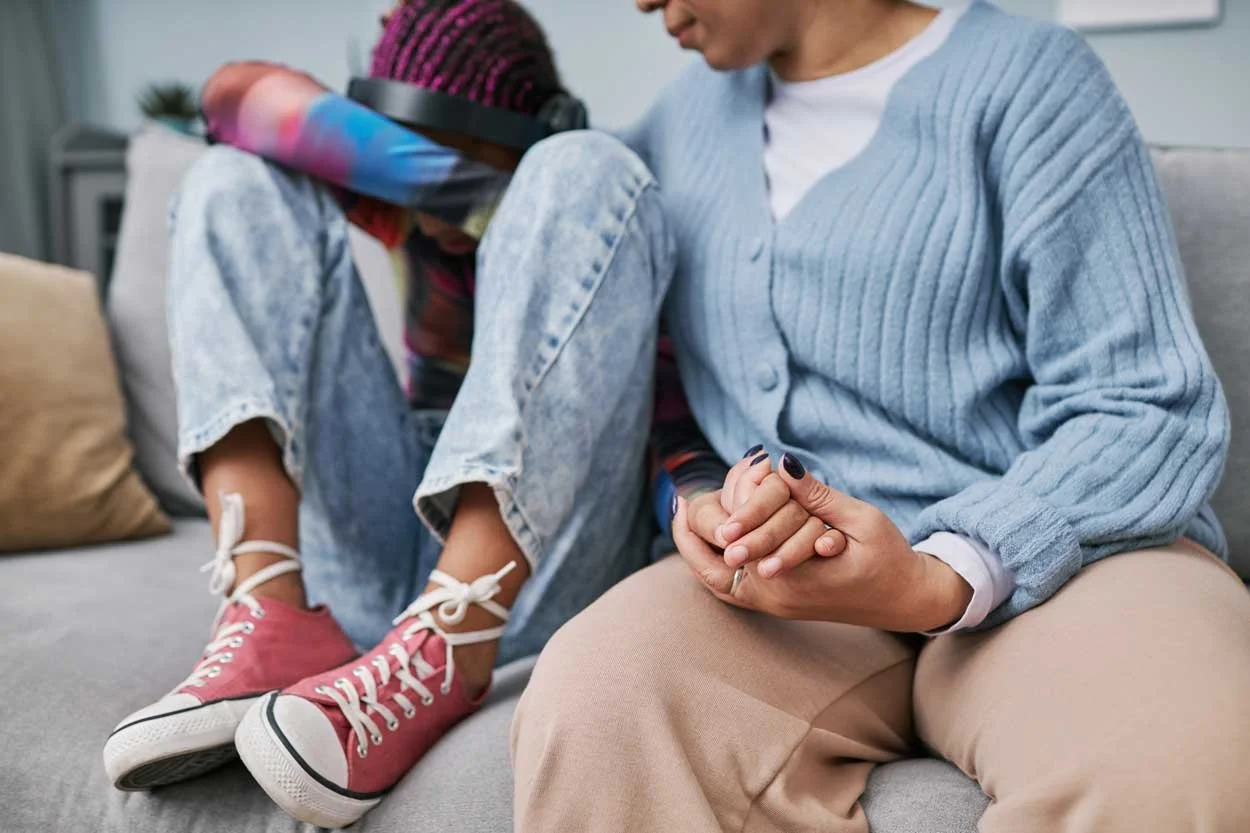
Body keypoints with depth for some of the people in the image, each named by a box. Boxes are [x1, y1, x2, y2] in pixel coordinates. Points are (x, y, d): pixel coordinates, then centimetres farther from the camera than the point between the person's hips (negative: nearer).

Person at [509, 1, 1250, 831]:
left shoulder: (1023, 75, 1)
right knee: (593, 702, -30)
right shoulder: (691, 109, 17)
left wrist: (939, 582, -22)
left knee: (1176, 762, -36)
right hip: (791, 566, 3)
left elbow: (1154, 410, -5)